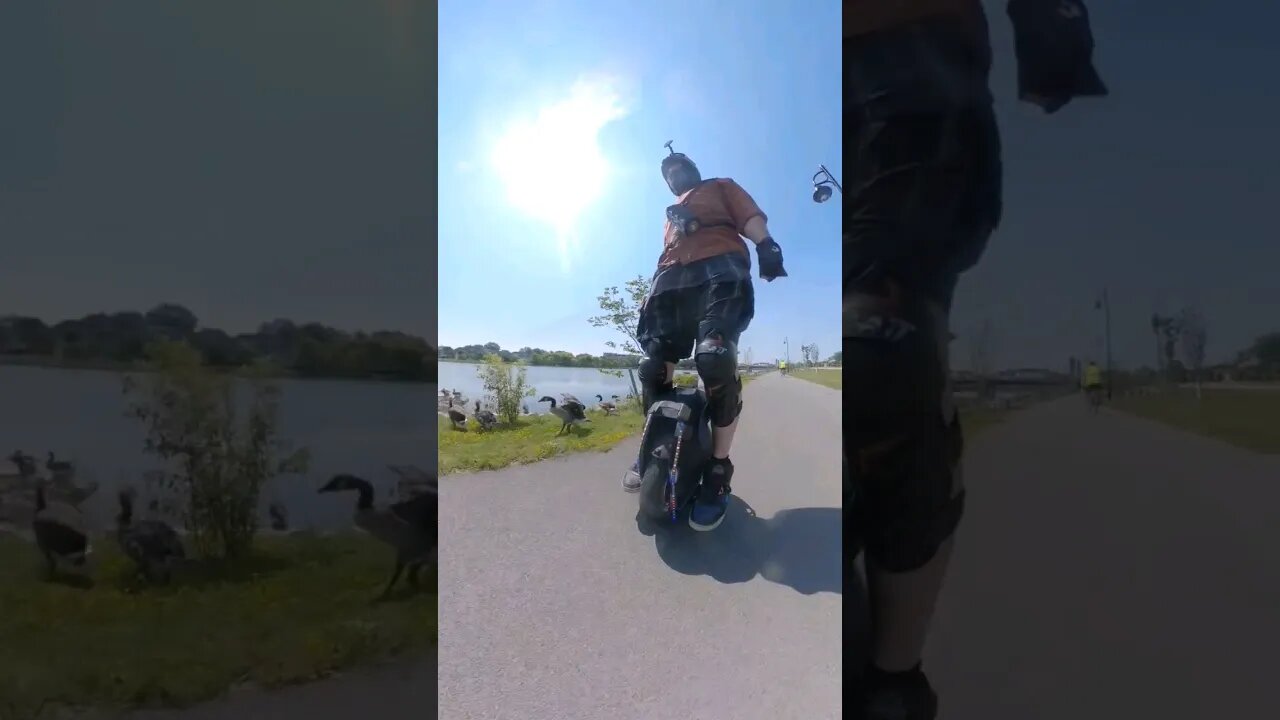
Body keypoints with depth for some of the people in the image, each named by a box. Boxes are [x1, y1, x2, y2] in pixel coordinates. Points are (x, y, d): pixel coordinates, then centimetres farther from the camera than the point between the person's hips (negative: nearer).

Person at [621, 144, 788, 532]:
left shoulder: (720, 187, 26)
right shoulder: (671, 213, 41)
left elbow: (751, 217, 10)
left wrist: (766, 246, -12)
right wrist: (652, 293, 21)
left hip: (719, 271, -6)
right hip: (672, 281, 6)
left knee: (715, 358, -28)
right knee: (654, 367, -9)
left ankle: (719, 469, -21)